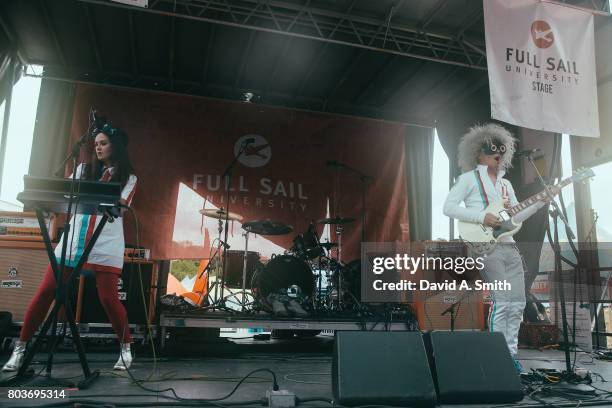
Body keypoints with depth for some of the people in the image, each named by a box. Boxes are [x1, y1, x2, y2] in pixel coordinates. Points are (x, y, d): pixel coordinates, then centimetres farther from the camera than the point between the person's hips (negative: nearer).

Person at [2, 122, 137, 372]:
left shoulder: (128, 177, 7)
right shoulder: (83, 169, 18)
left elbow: (120, 207, -7)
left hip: (106, 245, -3)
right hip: (73, 240, 4)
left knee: (108, 298, -7)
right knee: (45, 291, -1)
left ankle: (125, 347, 12)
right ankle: (21, 347, 14)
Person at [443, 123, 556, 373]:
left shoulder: (505, 184, 21)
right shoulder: (469, 178, 1)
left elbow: (516, 216, 18)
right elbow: (448, 207, -9)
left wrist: (541, 202, 7)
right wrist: (482, 217, -15)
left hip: (509, 246, 7)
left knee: (518, 303, 6)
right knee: (502, 302, -12)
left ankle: (511, 352, 18)